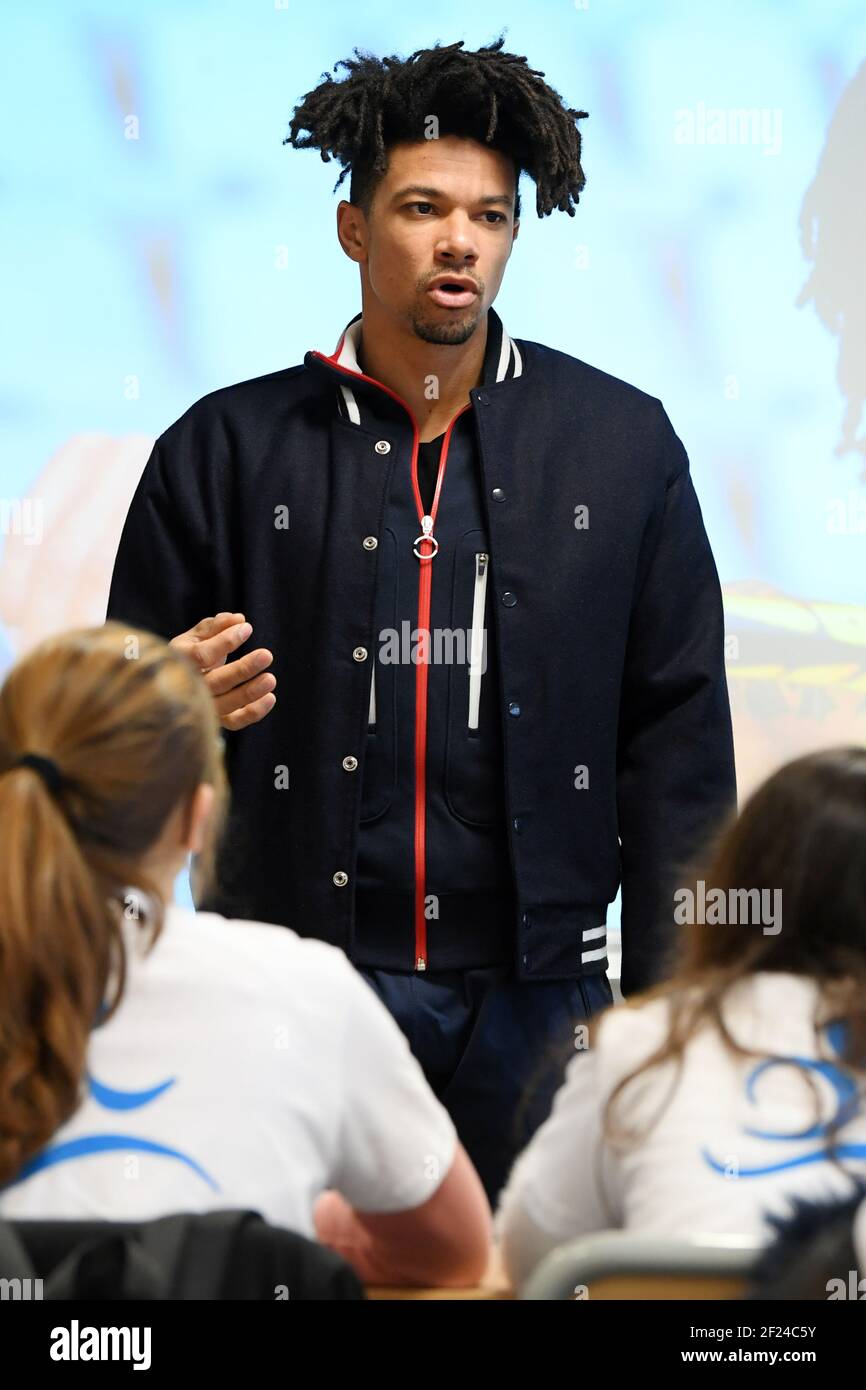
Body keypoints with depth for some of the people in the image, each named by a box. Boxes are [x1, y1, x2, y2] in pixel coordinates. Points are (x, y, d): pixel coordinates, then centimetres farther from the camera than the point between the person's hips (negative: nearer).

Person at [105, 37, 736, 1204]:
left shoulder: (622, 443, 6)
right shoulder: (228, 448, 3)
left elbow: (677, 736, 6)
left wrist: (668, 1003, 0)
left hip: (537, 986, 1)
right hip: (302, 984, -1)